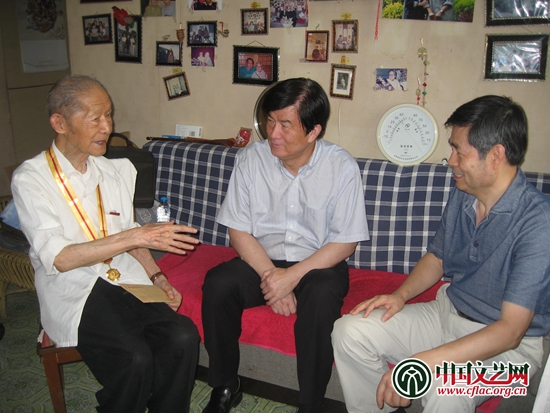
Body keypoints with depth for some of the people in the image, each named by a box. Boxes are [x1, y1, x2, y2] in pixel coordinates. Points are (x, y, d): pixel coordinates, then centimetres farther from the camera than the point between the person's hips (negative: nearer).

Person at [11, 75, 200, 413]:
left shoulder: (118, 170, 10)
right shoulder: (31, 179, -6)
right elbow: (58, 258, -15)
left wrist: (156, 276, 0)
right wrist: (135, 236, -23)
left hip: (126, 281, 4)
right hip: (73, 291, -4)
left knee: (183, 337, -23)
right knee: (134, 358, -29)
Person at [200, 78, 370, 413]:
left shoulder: (342, 166, -11)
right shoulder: (251, 158, -6)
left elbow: (346, 242, -10)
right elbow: (239, 230, -4)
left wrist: (292, 276, -20)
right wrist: (270, 275, -18)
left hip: (318, 264, -2)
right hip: (262, 261, 3)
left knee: (322, 296, -34)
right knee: (217, 283, -25)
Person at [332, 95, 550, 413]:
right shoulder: (462, 197, 0)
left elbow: (511, 330, -28)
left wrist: (424, 362, -35)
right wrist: (400, 295, -4)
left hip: (508, 345, -6)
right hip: (446, 312, 7)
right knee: (350, 331, -10)